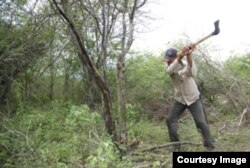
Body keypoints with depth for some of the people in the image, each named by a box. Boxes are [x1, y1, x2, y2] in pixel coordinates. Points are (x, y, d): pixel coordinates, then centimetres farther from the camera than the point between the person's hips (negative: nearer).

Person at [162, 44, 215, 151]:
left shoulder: (186, 64, -23)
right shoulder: (169, 65, -12)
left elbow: (193, 74, -47)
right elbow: (169, 70, -39)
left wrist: (189, 56, -58)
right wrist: (179, 58, -55)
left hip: (193, 98, -4)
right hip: (179, 99, 4)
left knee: (201, 122, -9)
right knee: (170, 119, -2)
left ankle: (210, 146, 7)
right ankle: (175, 144, 13)